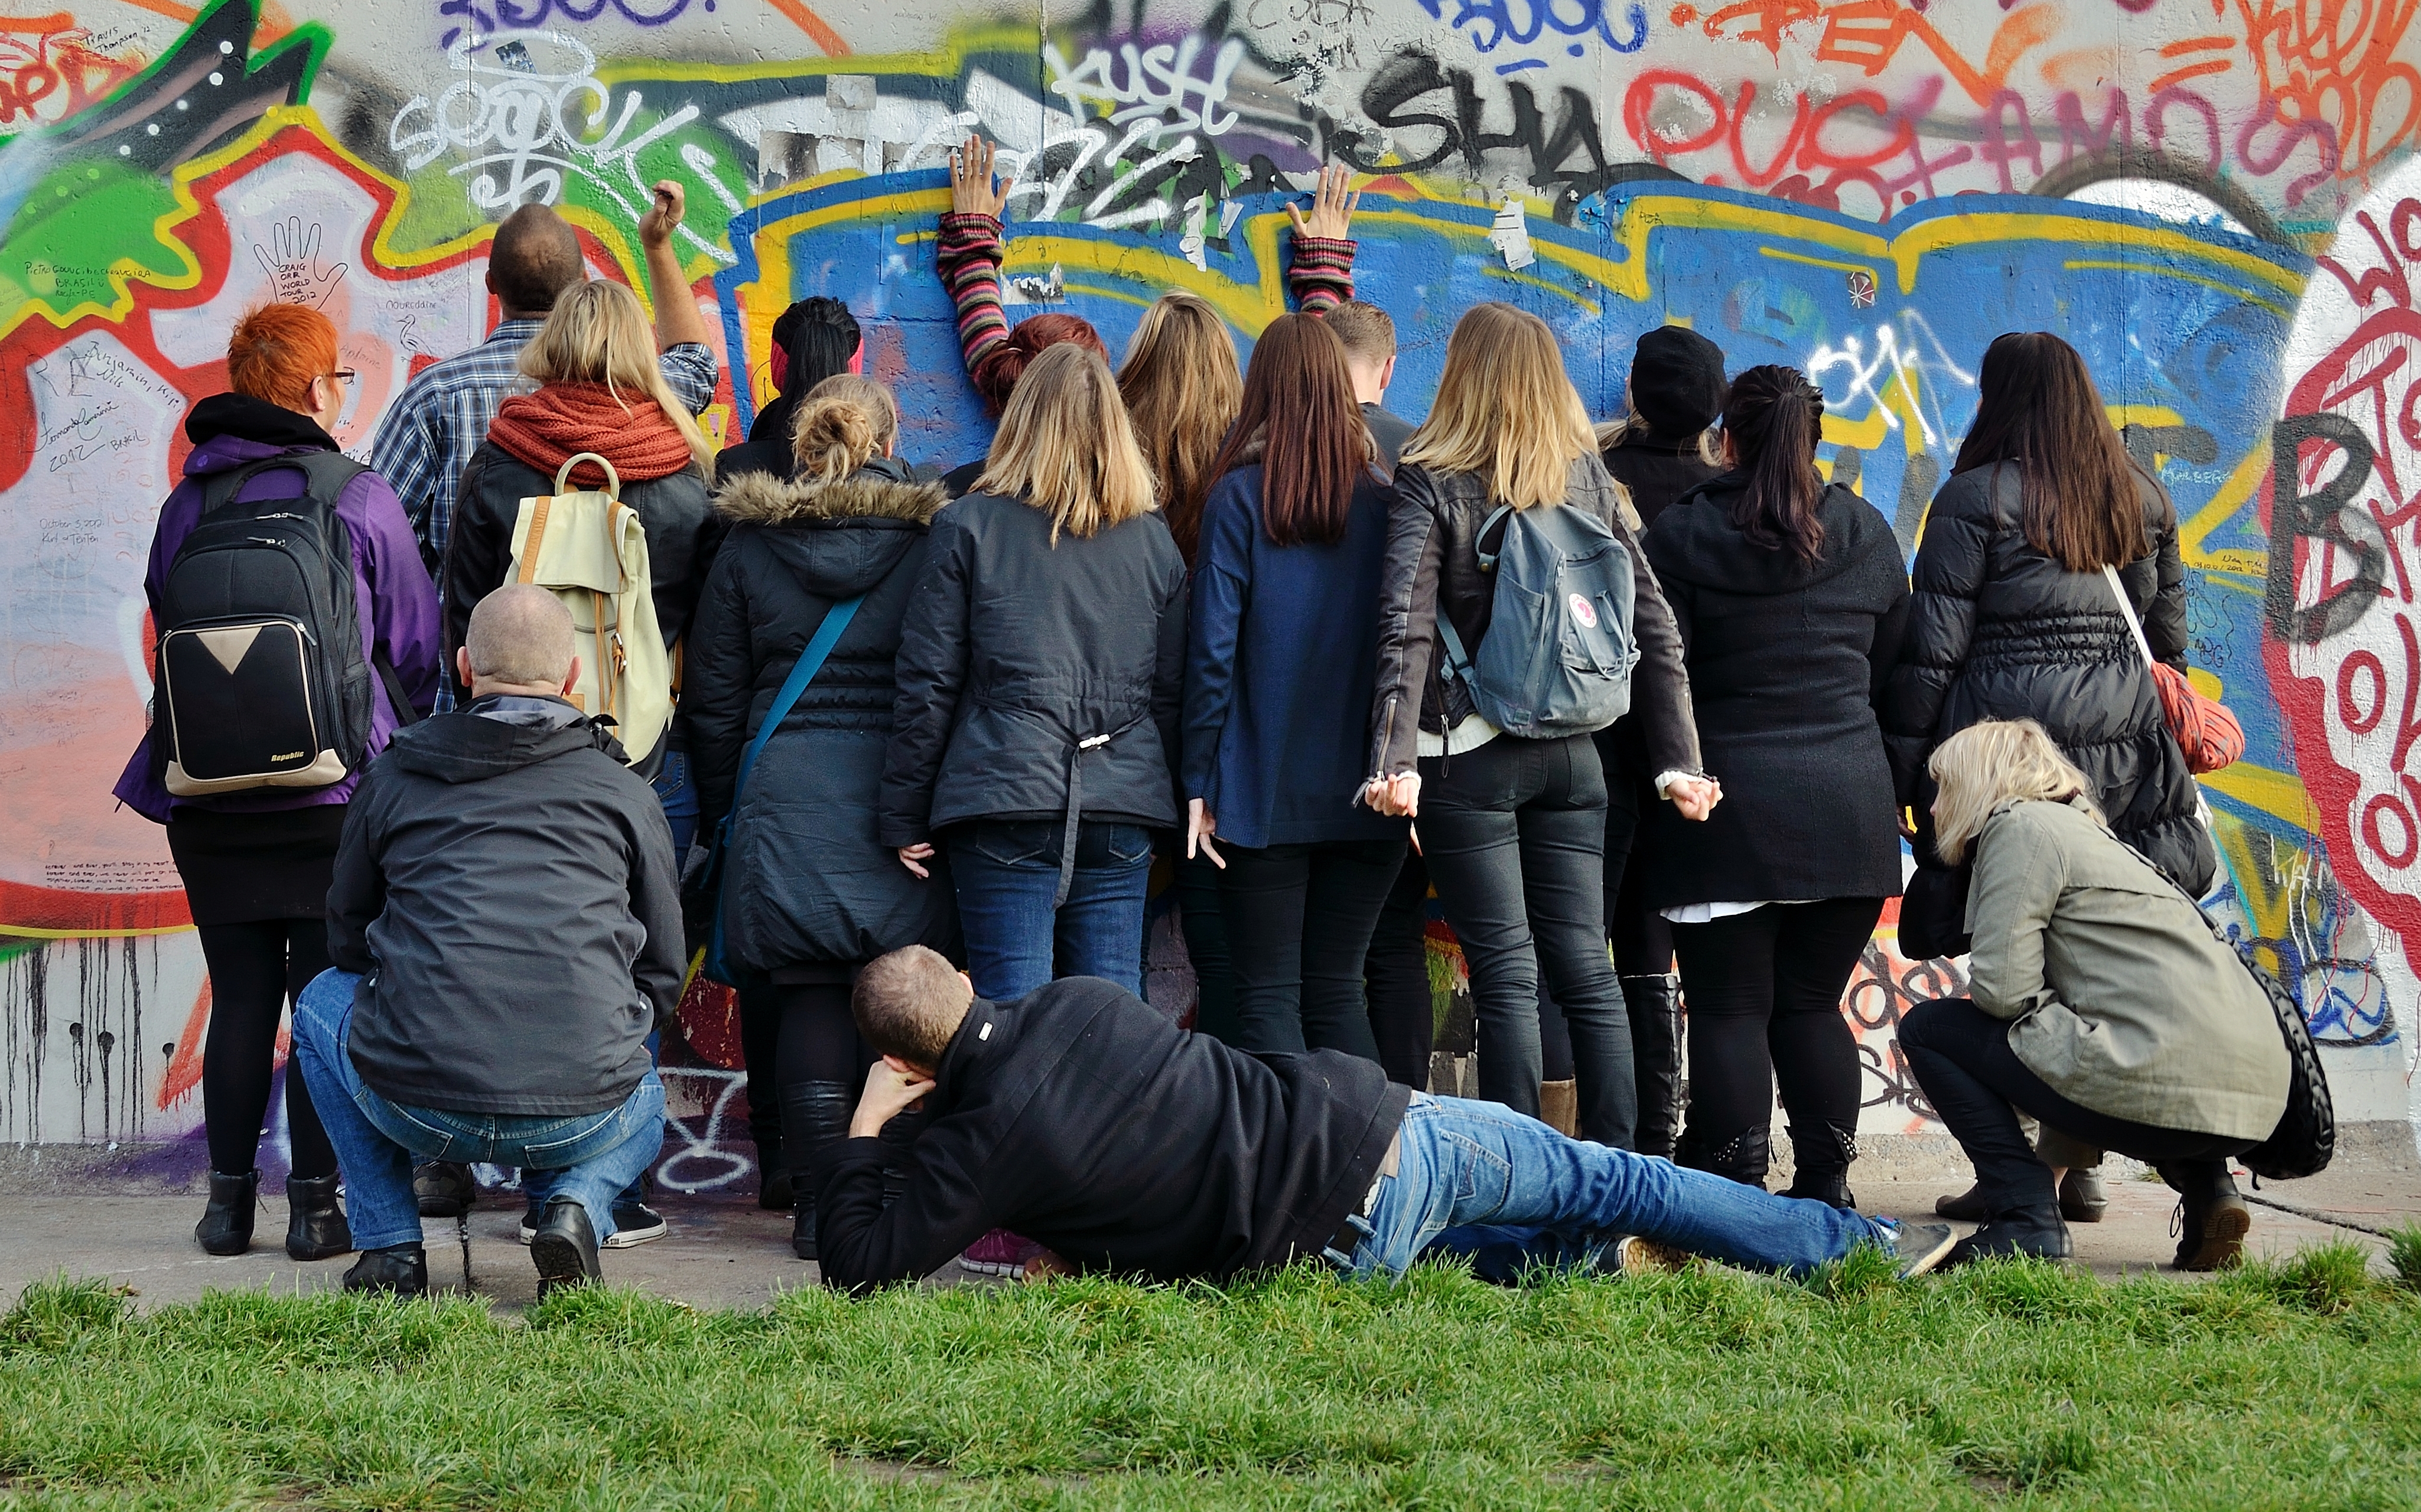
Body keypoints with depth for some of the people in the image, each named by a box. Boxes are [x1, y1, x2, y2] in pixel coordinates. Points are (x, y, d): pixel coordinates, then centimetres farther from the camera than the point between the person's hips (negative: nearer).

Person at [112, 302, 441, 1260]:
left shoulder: (186, 504, 4)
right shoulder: (359, 498, -5)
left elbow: (165, 628, 16)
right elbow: (415, 649, 3)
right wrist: (397, 745, 21)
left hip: (210, 806, 3)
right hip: (336, 797, -3)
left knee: (239, 999, 10)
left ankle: (229, 1200, 12)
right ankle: (316, 1204, 3)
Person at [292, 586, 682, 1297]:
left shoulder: (392, 780, 11)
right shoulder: (625, 792, 10)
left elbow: (346, 940, 23)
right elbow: (663, 977, 15)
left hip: (416, 1108, -1)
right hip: (581, 1118, 1)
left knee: (324, 1000, 32)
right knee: (645, 1100, 38)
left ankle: (390, 1244, 20)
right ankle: (577, 1202, 4)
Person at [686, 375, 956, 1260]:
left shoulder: (750, 543, 5)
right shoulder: (929, 538, 1)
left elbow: (712, 697, 8)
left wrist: (721, 813, 16)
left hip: (786, 798, 1)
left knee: (808, 998, 3)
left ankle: (816, 1201, 0)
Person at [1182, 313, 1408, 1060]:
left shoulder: (1239, 498, -6)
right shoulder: (1383, 502, 3)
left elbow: (1212, 649, -9)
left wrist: (1200, 783, -4)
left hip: (1264, 793, -3)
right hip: (1368, 794, 3)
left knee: (1267, 998, 3)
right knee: (1337, 994, 12)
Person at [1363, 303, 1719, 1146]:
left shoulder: (1432, 485, -7)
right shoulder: (1591, 479, 5)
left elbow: (1407, 628, -19)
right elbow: (1654, 625, 5)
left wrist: (1393, 760, -25)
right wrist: (1678, 759, 7)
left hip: (1471, 758, -4)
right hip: (1572, 755, 4)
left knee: (1506, 973, -1)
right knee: (1585, 965, 9)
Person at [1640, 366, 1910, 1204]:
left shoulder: (1678, 537, -3)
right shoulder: (1868, 535, 8)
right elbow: (1893, 671, 14)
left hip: (1729, 800, -3)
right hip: (1848, 803, 3)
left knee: (1729, 1010, 1)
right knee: (1814, 1006, 12)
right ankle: (1827, 1187, 9)